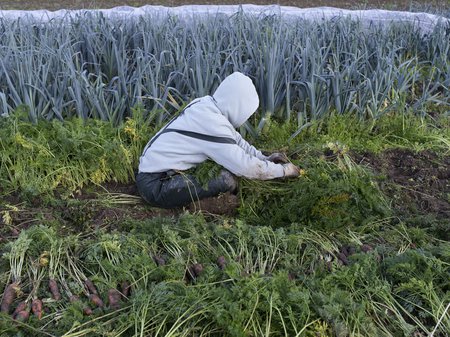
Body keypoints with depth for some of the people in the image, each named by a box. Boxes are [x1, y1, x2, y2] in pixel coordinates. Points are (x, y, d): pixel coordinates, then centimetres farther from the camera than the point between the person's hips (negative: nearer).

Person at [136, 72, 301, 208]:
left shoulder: (206, 104, 1)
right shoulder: (212, 123, -25)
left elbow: (235, 139, 14)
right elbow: (246, 167, -21)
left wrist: (264, 158, 9)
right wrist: (284, 170, -8)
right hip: (156, 185, -9)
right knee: (227, 181, -24)